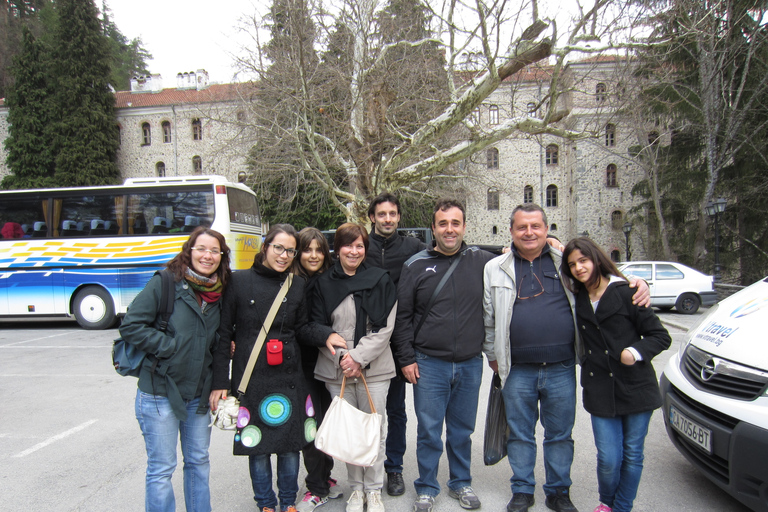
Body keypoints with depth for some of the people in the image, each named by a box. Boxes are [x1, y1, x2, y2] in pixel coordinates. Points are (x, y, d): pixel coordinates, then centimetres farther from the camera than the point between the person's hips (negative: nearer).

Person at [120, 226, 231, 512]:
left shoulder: (220, 292, 6)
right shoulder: (164, 283, -11)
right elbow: (131, 326, -14)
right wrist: (169, 346, -18)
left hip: (199, 394, 6)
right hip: (160, 392, -5)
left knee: (199, 462, 17)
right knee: (161, 469, 5)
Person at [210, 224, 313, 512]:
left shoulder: (298, 286, 4)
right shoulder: (239, 282, -4)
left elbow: (302, 330, 8)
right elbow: (223, 334, -2)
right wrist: (220, 382, -5)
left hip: (288, 379, 2)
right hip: (250, 378, -2)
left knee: (290, 444, 10)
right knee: (257, 445, 9)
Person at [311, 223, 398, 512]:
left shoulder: (380, 280, 0)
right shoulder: (324, 284, 3)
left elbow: (386, 328, -4)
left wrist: (358, 357, -13)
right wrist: (341, 358, -10)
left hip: (374, 369, -1)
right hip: (336, 370, 1)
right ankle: (356, 488, 28)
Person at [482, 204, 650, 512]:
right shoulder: (495, 269, 4)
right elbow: (487, 318, 7)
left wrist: (638, 282, -2)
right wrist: (492, 355, 8)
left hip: (561, 370, 1)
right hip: (518, 372, 0)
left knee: (560, 435, 14)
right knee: (520, 435, 12)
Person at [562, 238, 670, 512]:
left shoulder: (625, 293, -7)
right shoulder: (576, 299, 5)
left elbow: (661, 335, -4)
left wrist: (636, 352, -22)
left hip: (635, 387, -2)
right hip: (600, 391, 2)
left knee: (632, 455, 9)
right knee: (608, 458, 1)